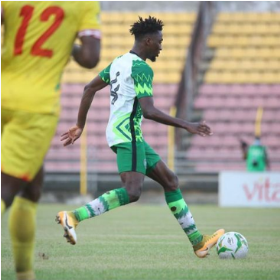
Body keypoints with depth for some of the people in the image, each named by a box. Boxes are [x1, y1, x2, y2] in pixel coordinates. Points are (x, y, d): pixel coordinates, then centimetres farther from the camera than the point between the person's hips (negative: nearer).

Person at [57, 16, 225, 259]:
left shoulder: (119, 62, 17)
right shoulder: (141, 68, -12)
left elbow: (90, 88, 20)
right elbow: (149, 111, -20)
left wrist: (80, 125, 26)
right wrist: (186, 125, -17)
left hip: (119, 133, 11)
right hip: (128, 132, -11)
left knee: (170, 180, 10)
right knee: (132, 191, -23)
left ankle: (198, 241, 9)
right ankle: (73, 217, -27)